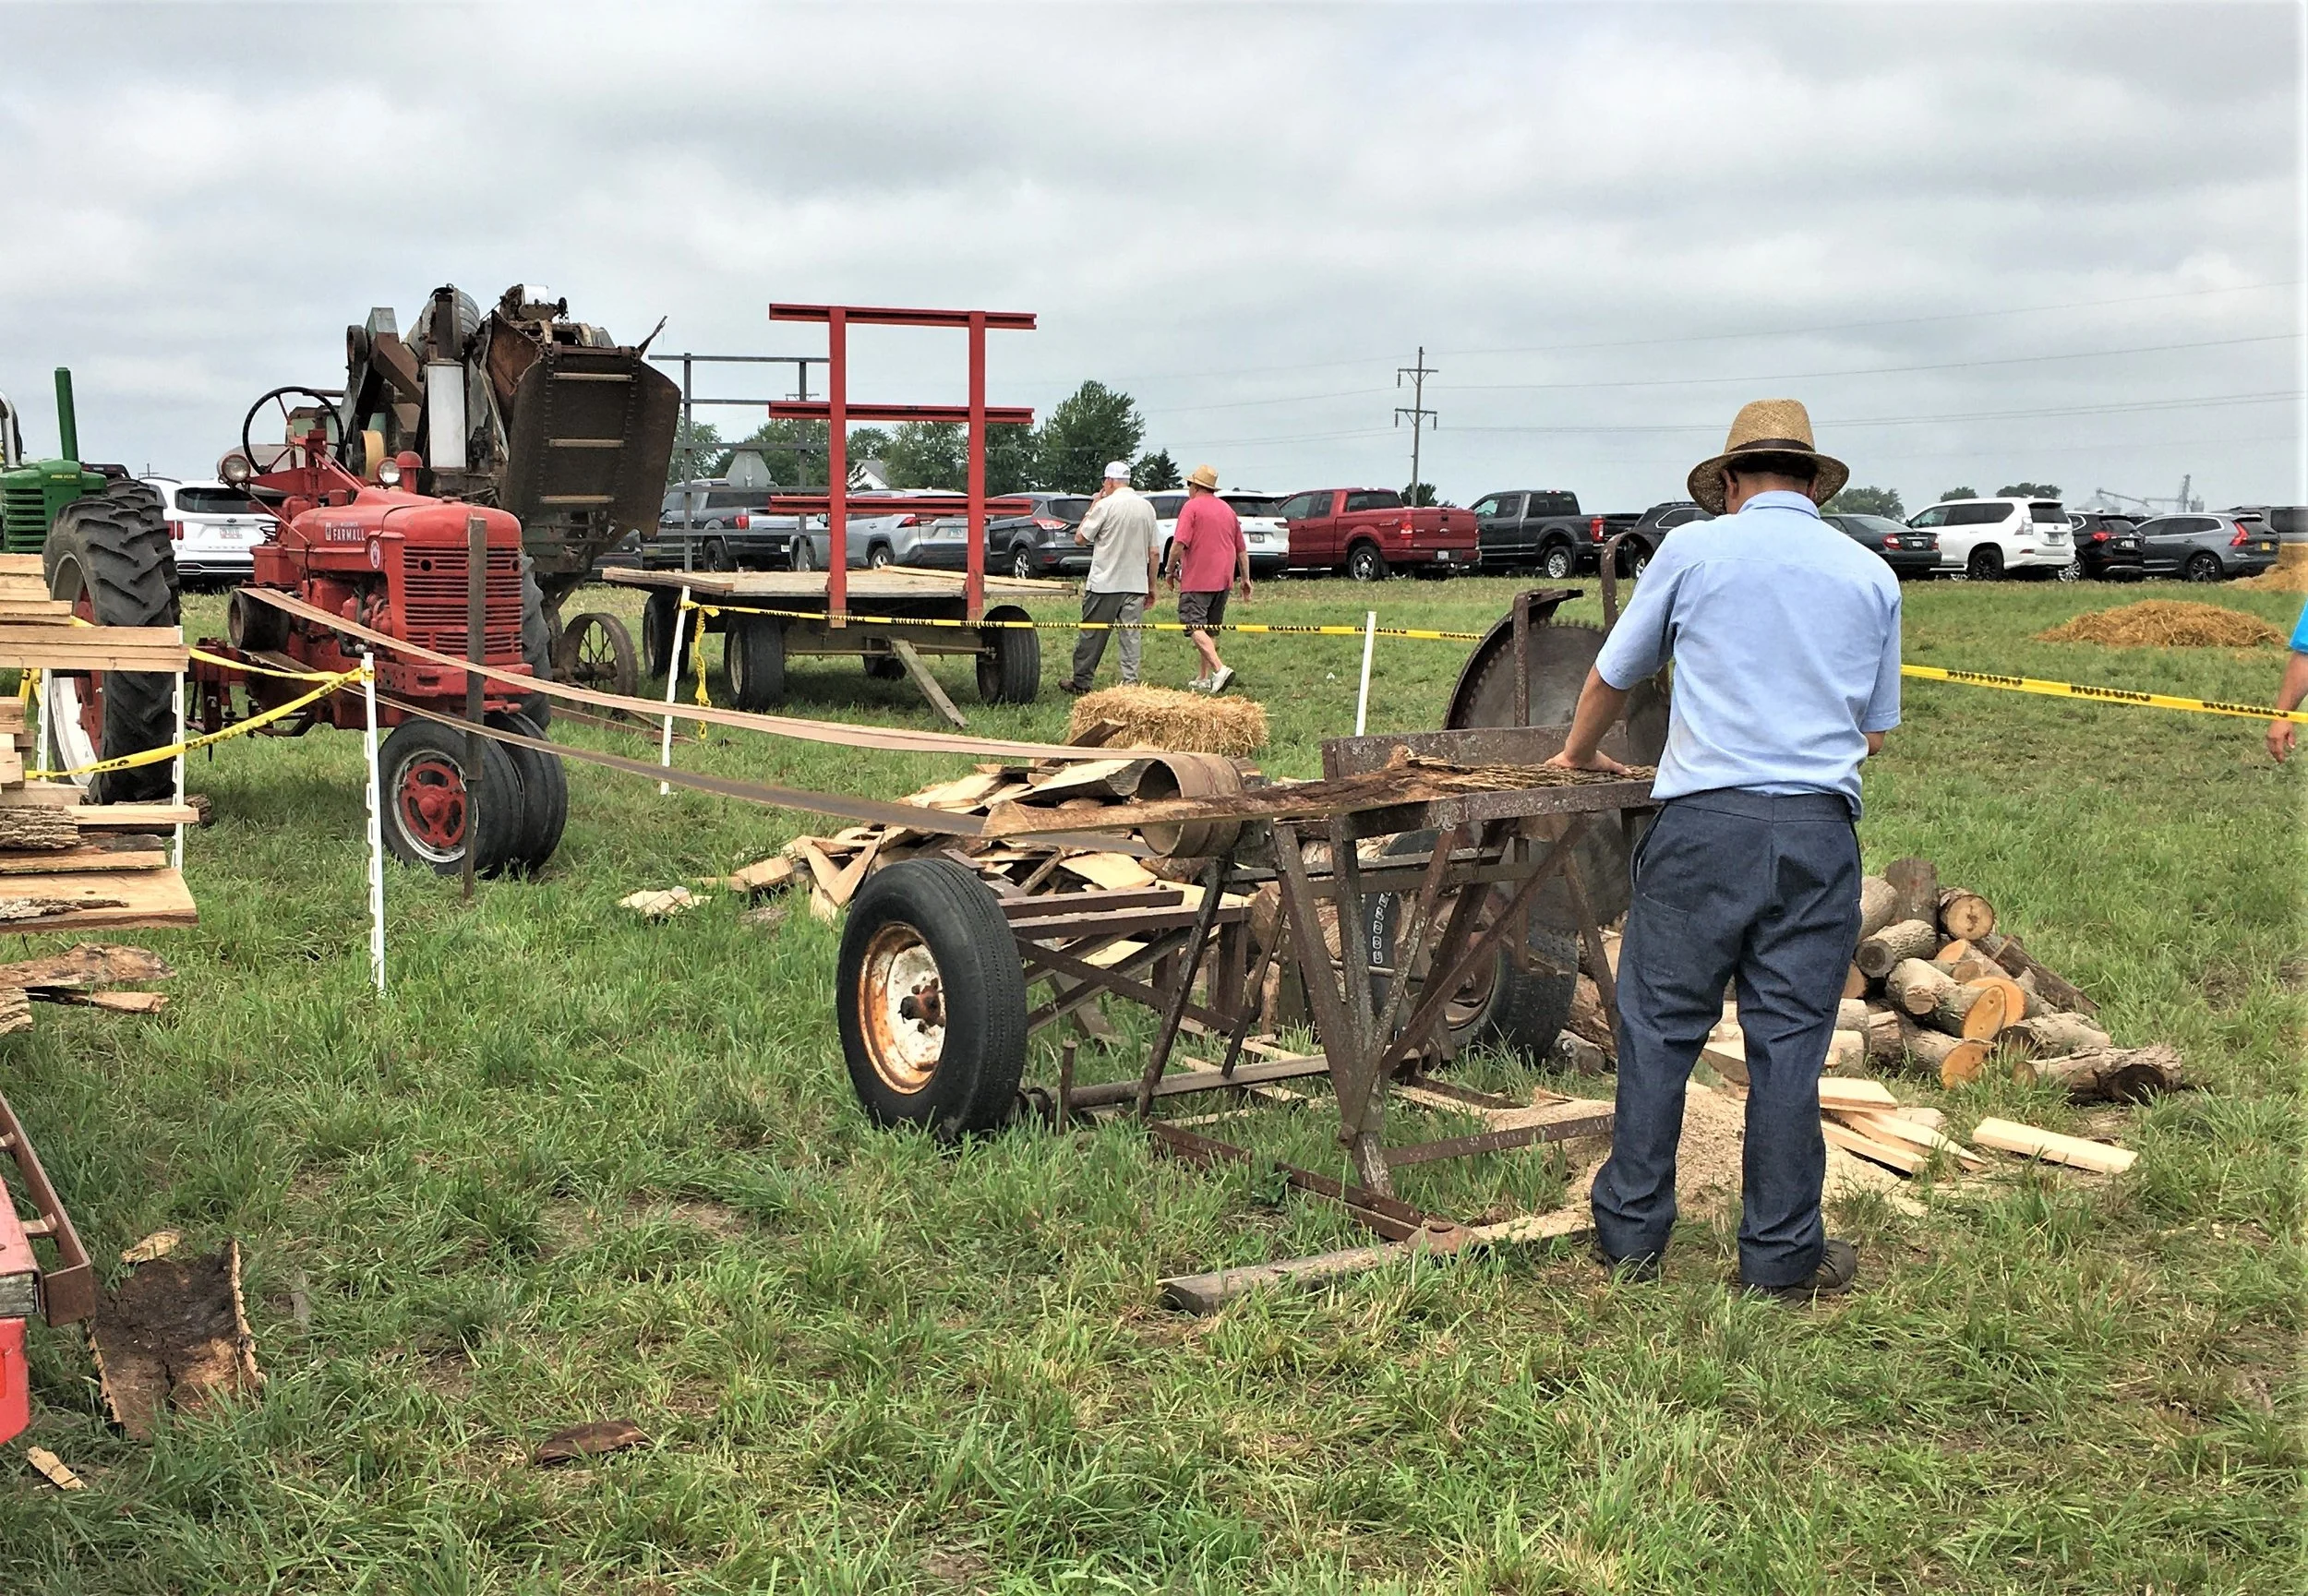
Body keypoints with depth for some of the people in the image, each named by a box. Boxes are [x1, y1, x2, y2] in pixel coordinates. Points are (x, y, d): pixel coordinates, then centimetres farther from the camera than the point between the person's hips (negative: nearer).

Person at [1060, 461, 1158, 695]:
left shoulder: (1106, 505, -10)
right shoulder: (1147, 507, 6)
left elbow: (1080, 537, -4)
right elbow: (1153, 552, 9)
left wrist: (1092, 507, 4)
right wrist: (1151, 585, 16)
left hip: (1105, 583, -4)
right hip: (1137, 584, 4)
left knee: (1092, 634, 5)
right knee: (1132, 635, 5)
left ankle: (1080, 681, 12)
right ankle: (1130, 682, 0)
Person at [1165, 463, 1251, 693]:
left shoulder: (1192, 507, -6)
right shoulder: (1228, 510, 16)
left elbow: (1179, 544, -16)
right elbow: (1242, 549, 18)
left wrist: (1171, 571, -4)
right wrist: (1245, 579, 23)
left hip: (1197, 579, -7)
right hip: (1223, 579, 7)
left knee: (1195, 627, -11)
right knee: (1211, 629, 15)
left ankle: (1220, 668, -28)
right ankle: (1204, 678, 18)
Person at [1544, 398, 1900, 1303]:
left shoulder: (1693, 550, 5)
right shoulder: (1871, 576, 12)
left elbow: (1612, 678, 15)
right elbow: (1875, 731, 18)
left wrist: (1577, 754, 34)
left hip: (1705, 821, -2)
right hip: (1820, 829, 2)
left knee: (1658, 1028, 7)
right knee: (1788, 1043, 6)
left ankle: (1629, 1235, 13)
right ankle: (1781, 1257, 13)